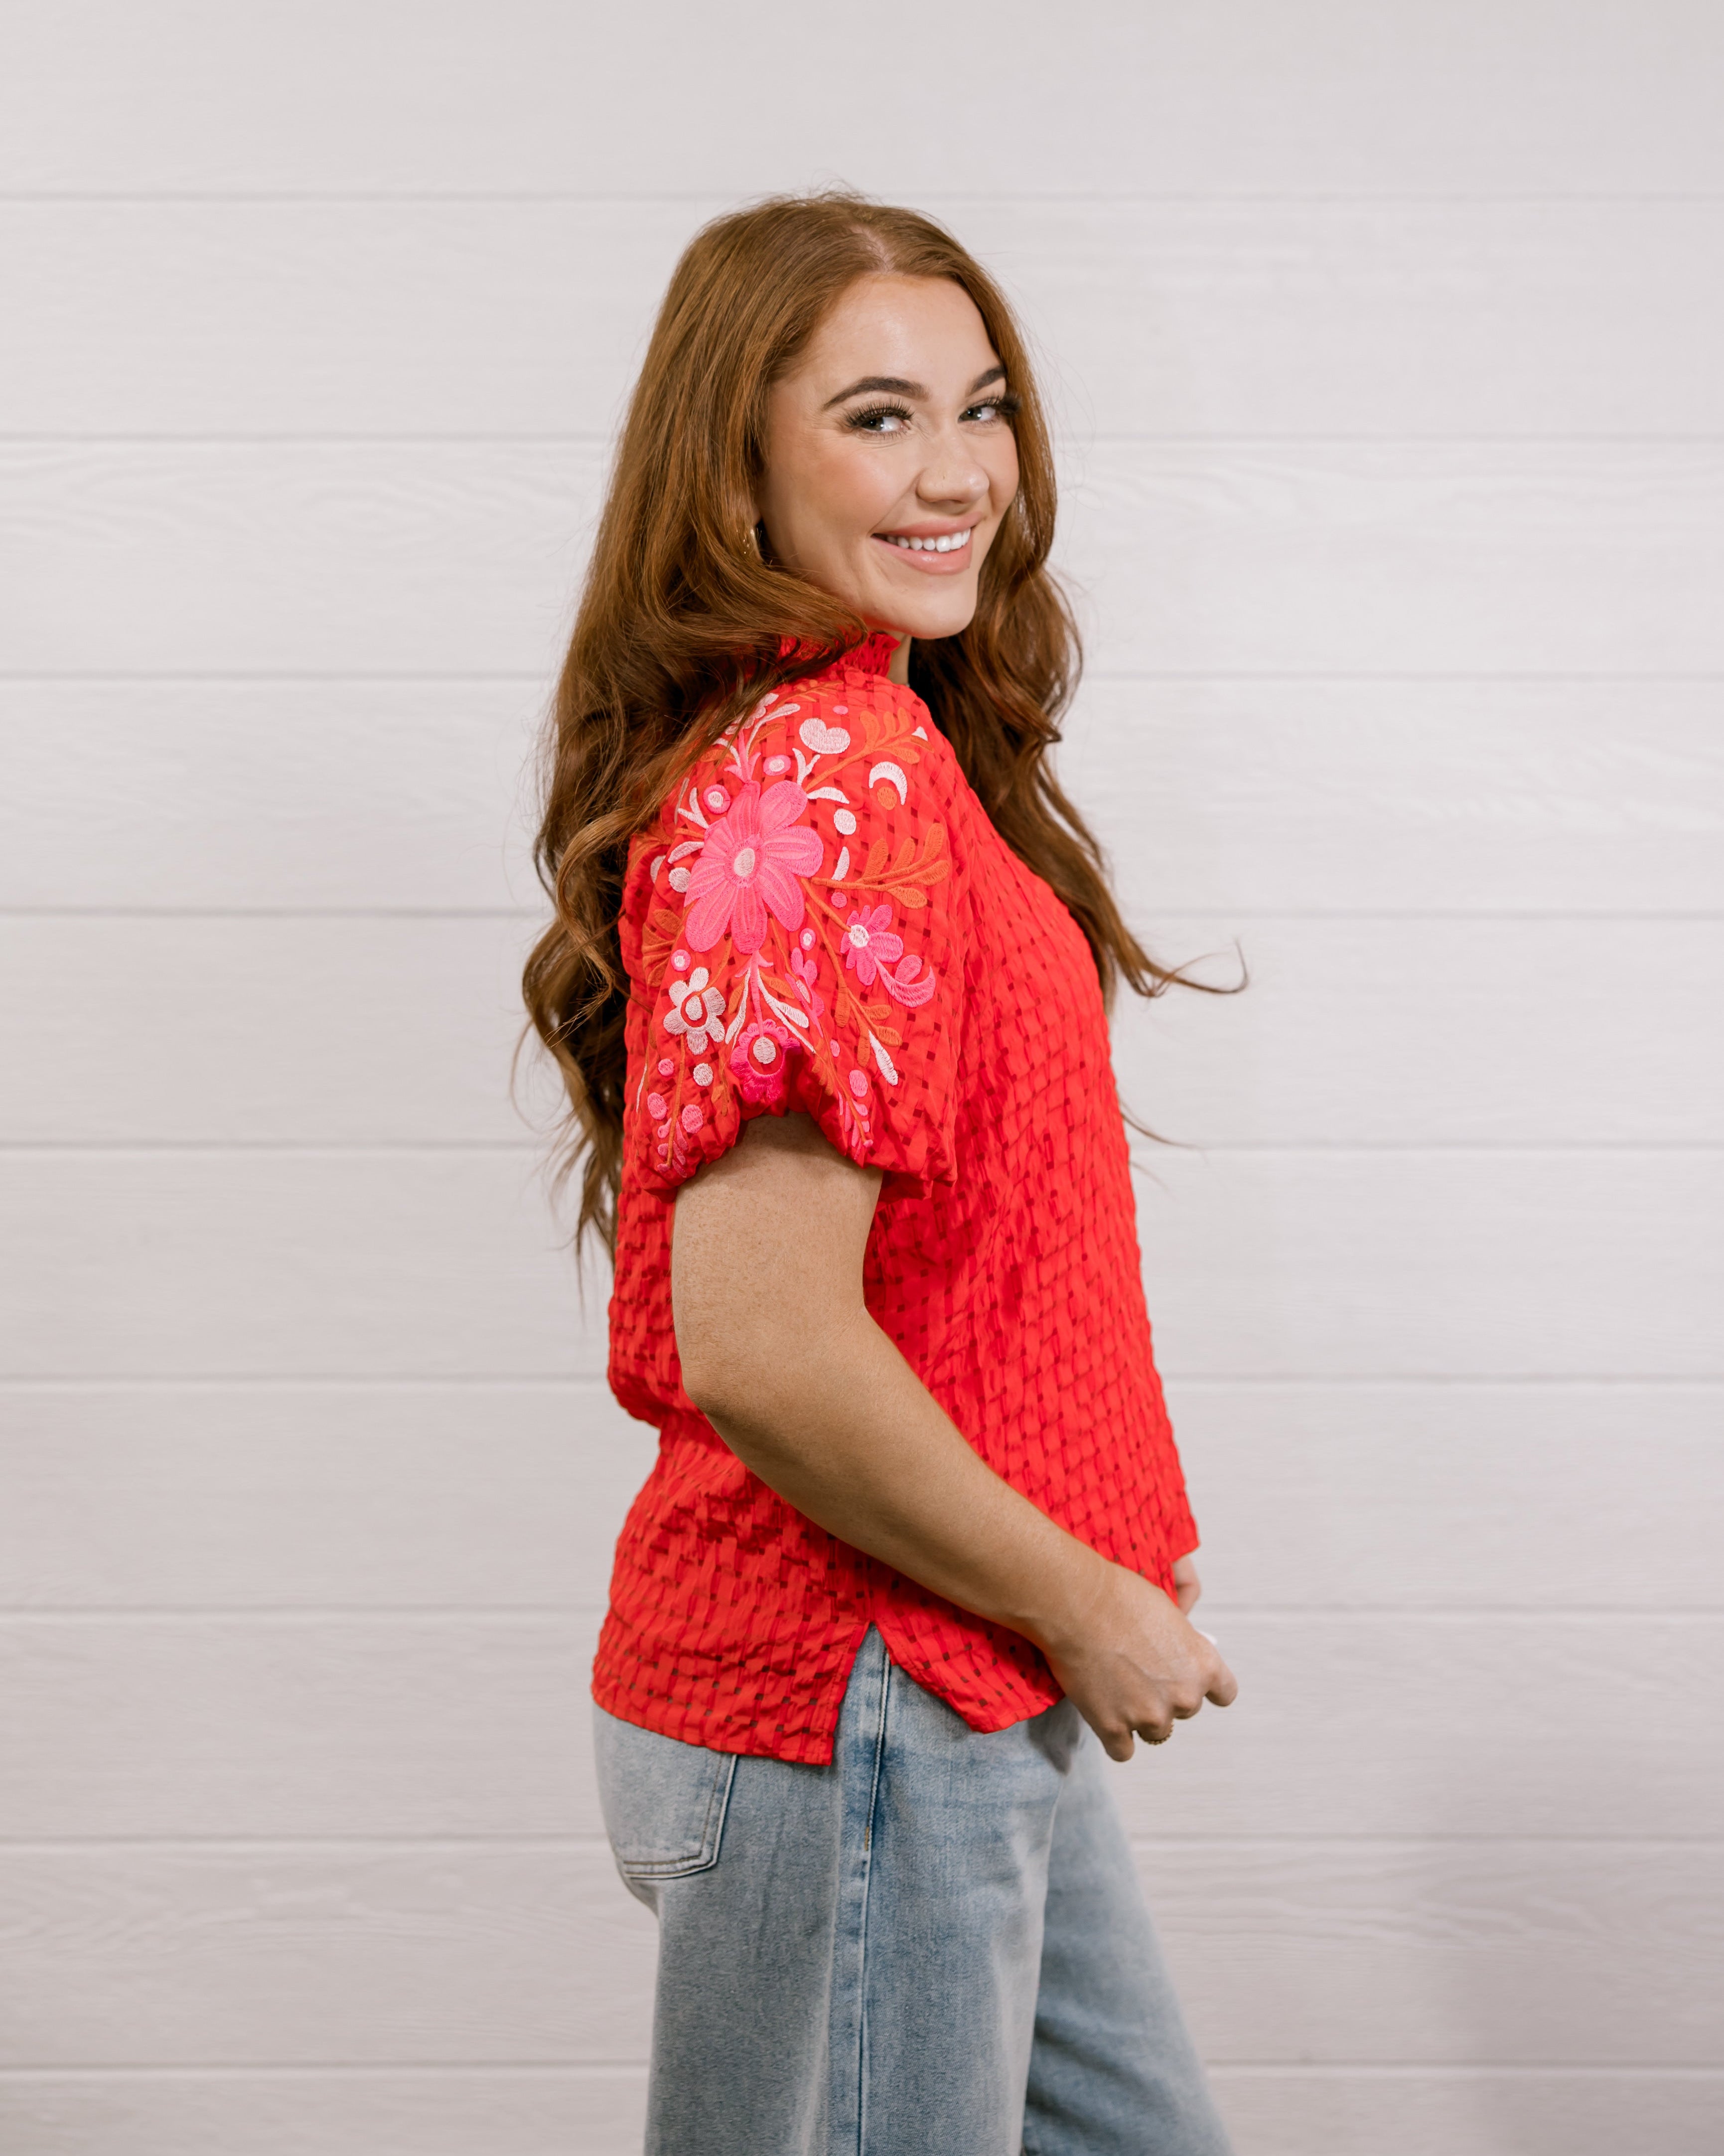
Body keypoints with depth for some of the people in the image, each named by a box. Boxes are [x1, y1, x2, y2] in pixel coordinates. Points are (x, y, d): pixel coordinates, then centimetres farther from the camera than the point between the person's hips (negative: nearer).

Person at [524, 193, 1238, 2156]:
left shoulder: (878, 750, 10)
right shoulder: (828, 784, -22)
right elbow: (764, 1348, -28)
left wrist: (1078, 1577, 12)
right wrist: (1080, 1604, -15)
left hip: (970, 1696, 10)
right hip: (856, 1703, -10)